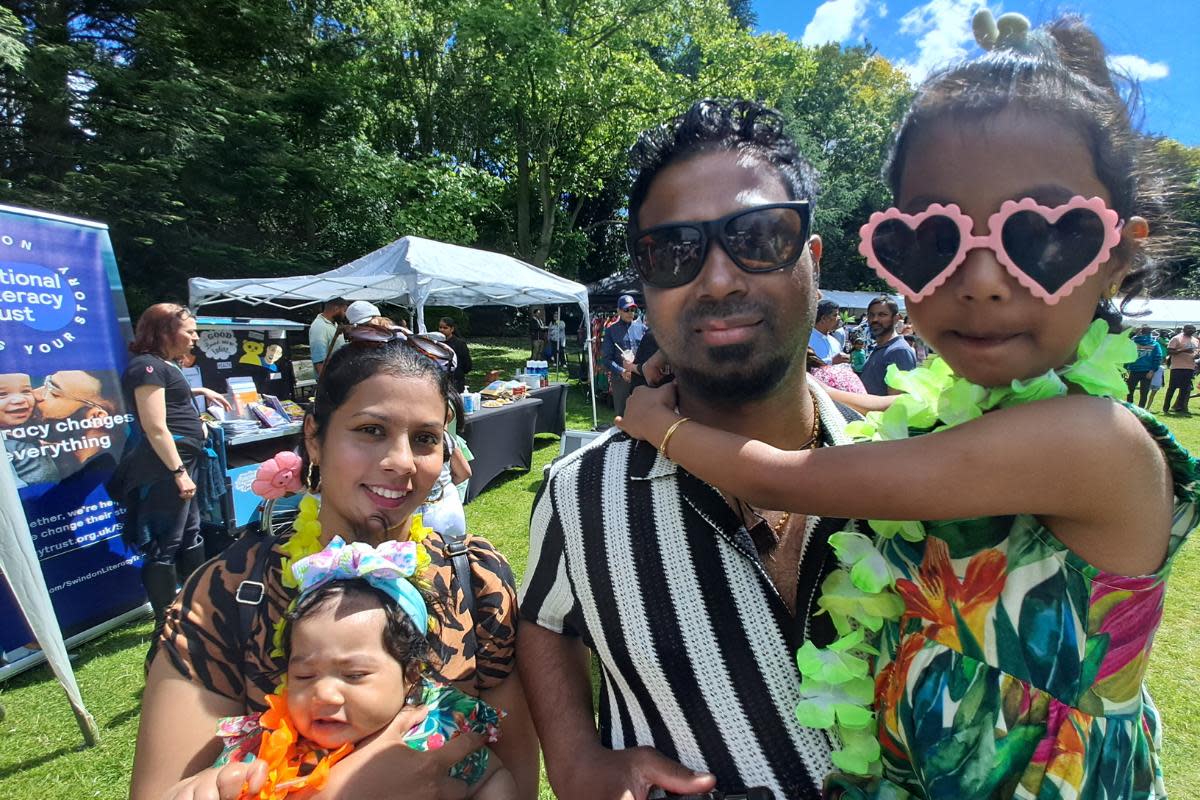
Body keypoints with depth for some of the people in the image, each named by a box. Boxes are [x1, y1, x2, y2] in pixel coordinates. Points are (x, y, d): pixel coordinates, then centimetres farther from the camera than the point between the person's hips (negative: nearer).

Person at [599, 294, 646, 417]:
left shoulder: (642, 327, 5)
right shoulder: (611, 330, 2)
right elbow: (606, 358, -3)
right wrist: (621, 371, -17)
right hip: (620, 378, -1)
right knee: (620, 414, 8)